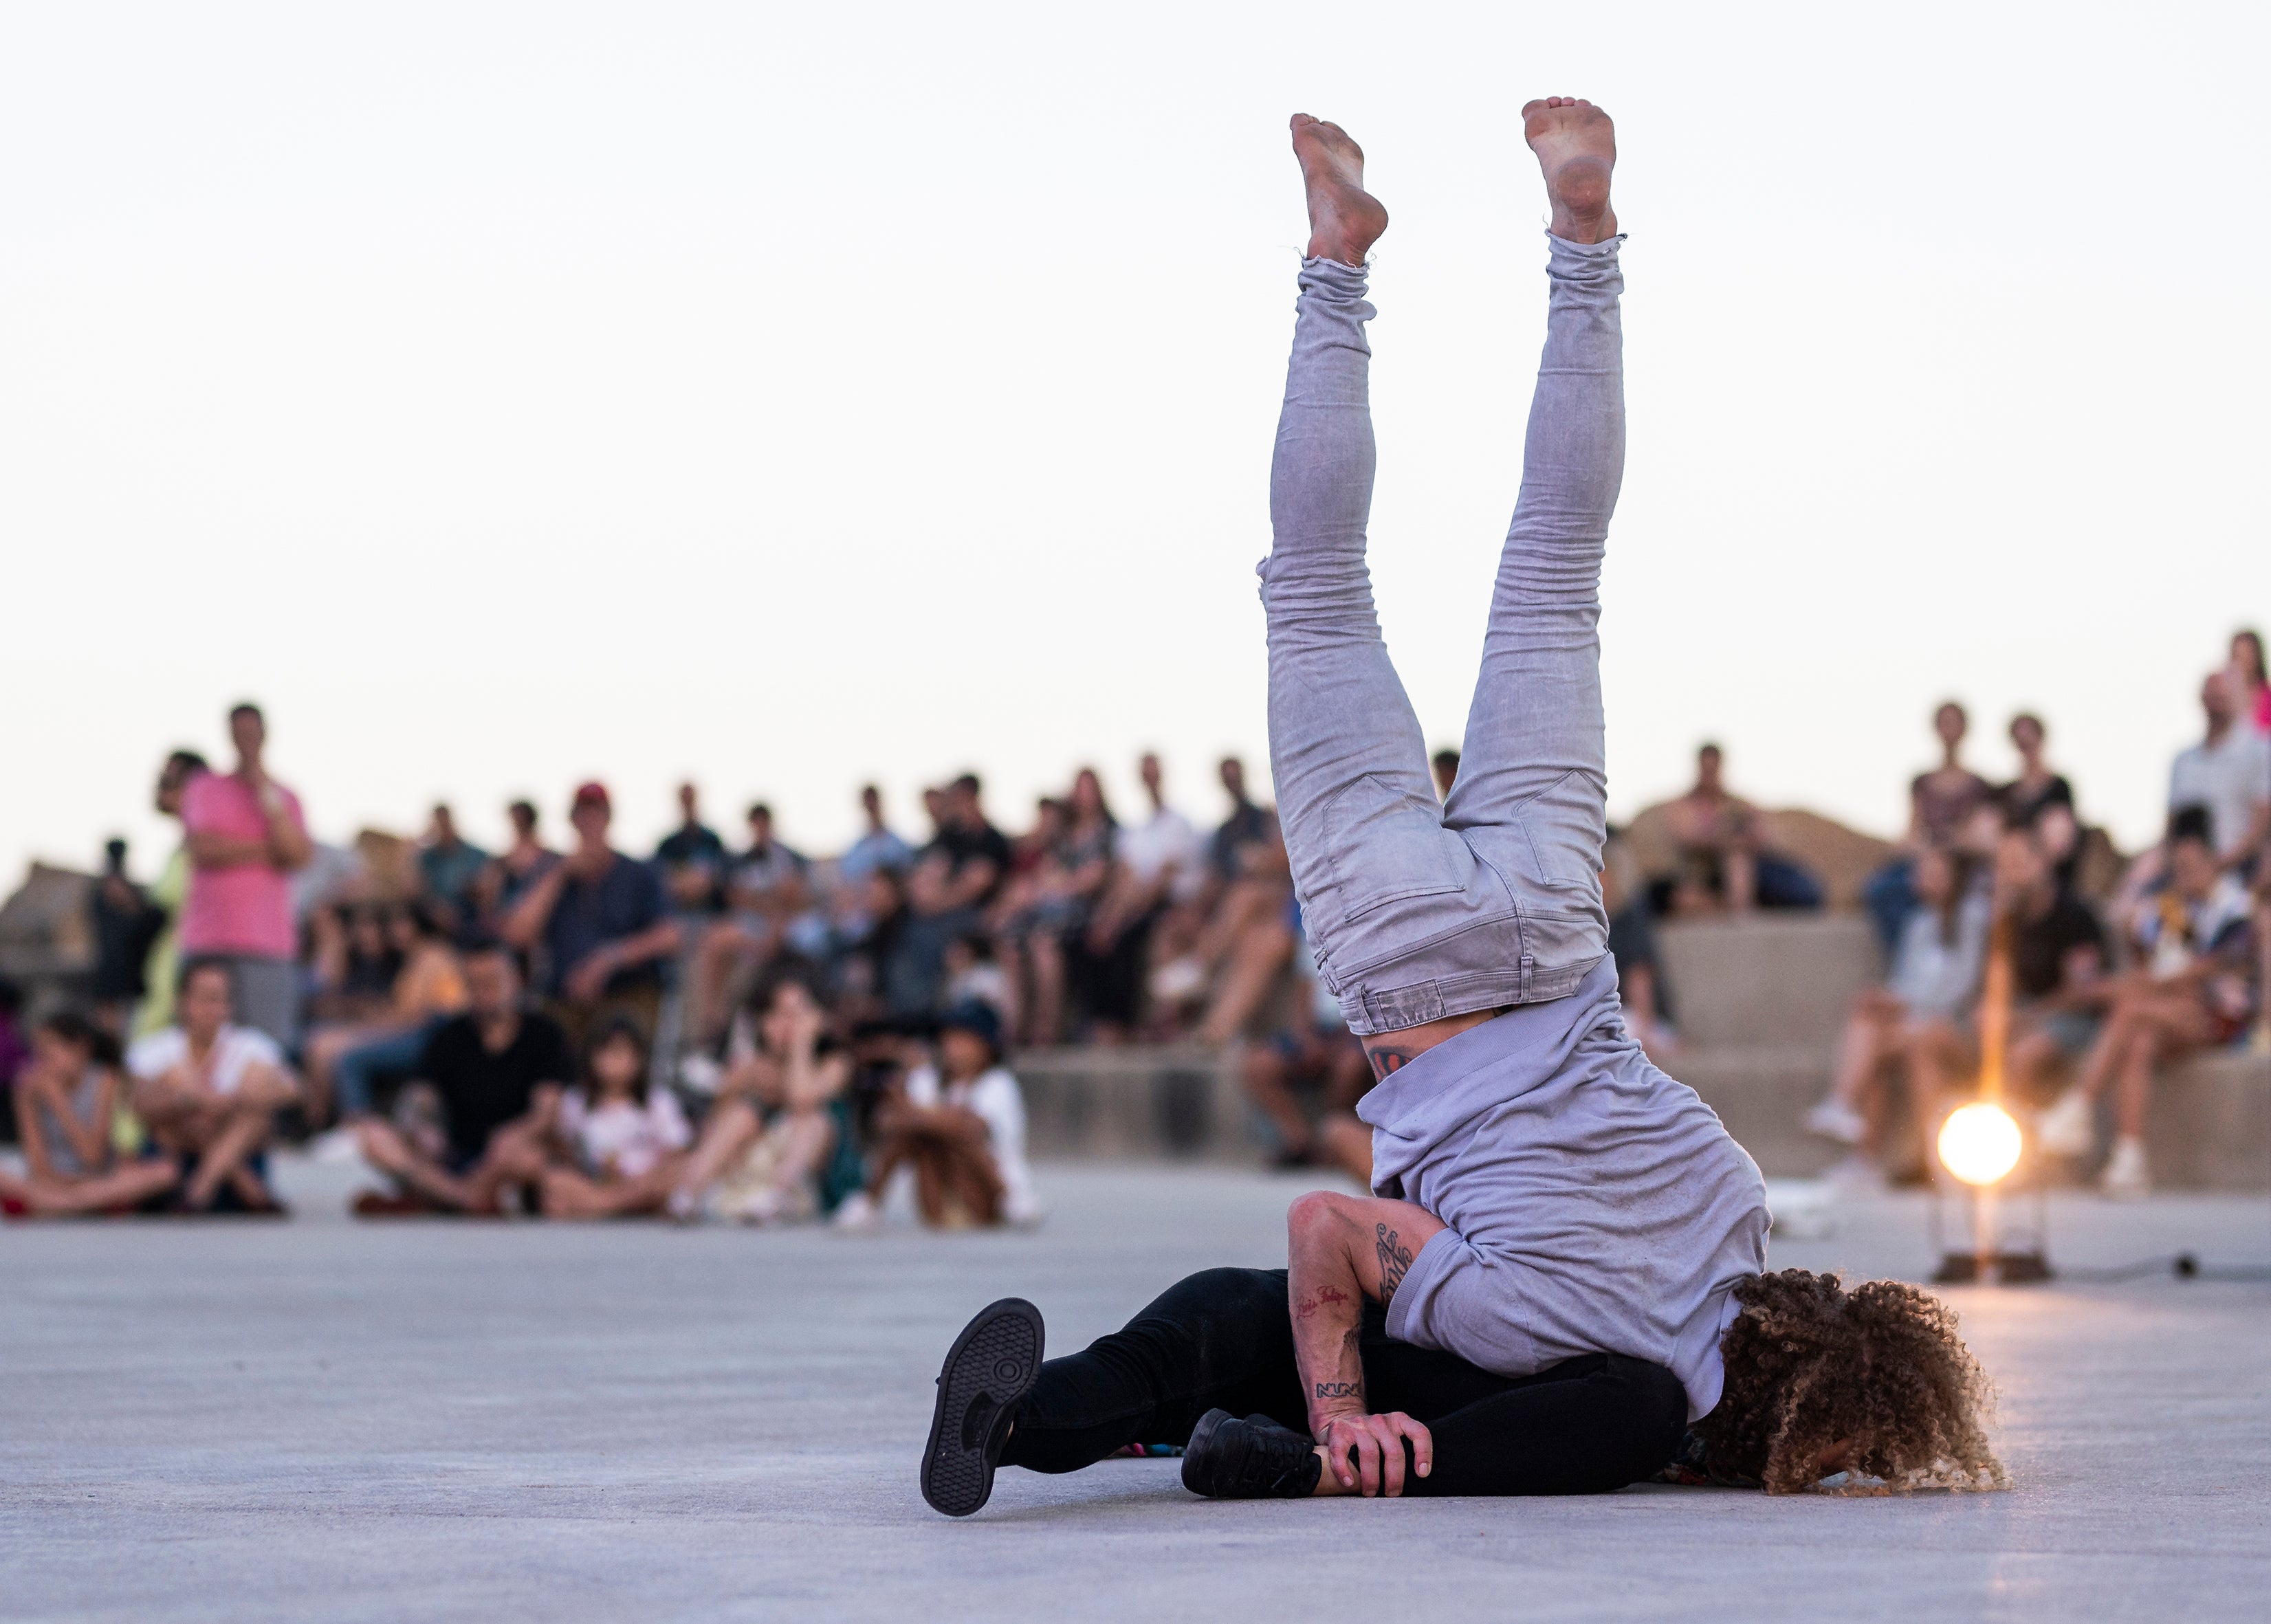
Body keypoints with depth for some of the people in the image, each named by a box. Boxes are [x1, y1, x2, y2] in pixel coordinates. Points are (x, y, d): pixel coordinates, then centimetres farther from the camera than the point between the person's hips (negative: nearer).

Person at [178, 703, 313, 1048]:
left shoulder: (284, 799, 16)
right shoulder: (205, 789, 12)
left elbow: (299, 856, -2)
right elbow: (205, 849, -4)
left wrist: (267, 794, 0)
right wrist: (267, 851, 2)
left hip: (268, 946, 1)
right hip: (208, 945, -1)